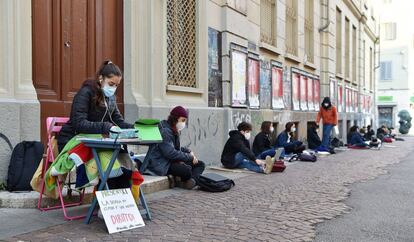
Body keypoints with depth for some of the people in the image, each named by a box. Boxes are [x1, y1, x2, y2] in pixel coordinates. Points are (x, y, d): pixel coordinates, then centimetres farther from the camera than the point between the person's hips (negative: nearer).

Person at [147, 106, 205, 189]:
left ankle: (192, 180, -29)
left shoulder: (175, 131, 14)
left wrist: (188, 151, 5)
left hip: (172, 161, 11)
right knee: (186, 169, -35)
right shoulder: (165, 131, -18)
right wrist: (190, 157, -20)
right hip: (161, 164, -11)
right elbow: (170, 152, -26)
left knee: (200, 164, 0)